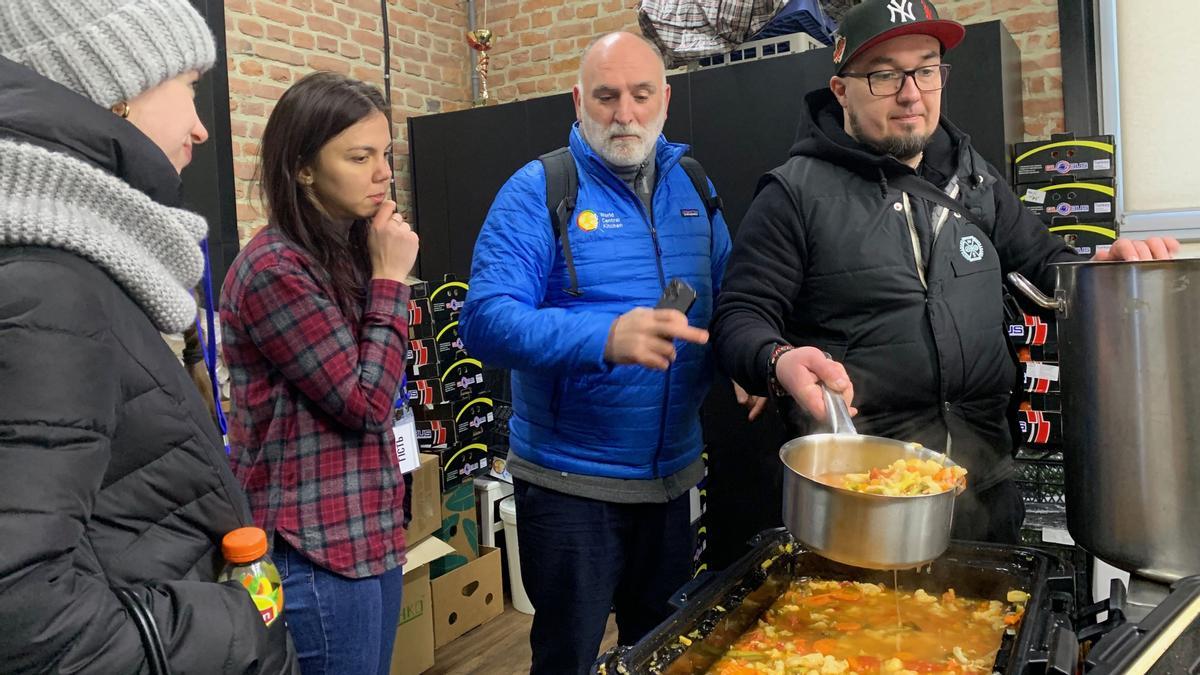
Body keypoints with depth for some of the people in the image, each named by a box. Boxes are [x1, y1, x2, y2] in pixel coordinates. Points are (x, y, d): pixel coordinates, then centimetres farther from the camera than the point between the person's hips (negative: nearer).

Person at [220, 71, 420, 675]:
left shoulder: (347, 256, 9)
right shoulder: (274, 269, -18)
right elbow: (365, 402, -18)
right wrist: (391, 279, -15)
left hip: (370, 534, 8)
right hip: (316, 554, -8)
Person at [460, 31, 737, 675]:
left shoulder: (695, 187, 5)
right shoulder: (538, 191, -11)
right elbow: (486, 320, -22)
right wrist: (604, 338, -37)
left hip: (672, 474, 5)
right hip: (569, 482, -5)